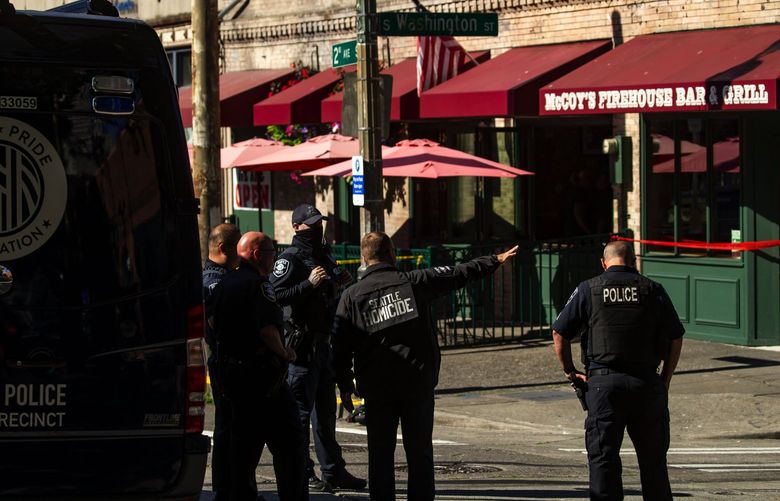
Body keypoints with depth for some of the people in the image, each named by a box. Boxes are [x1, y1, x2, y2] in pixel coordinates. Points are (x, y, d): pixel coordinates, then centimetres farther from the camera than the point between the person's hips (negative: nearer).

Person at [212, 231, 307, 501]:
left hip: (230, 371, 9)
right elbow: (267, 329, -24)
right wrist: (284, 352, -10)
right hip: (262, 374, -9)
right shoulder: (258, 284, -14)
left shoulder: (223, 285, 13)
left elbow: (217, 329, 21)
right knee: (288, 441, -4)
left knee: (243, 441, 13)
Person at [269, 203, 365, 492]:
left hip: (322, 341, 9)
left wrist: (339, 284, 11)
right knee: (301, 409, -6)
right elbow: (275, 296, -21)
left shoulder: (324, 256, 18)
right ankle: (301, 474, -3)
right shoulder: (289, 259, -10)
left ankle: (333, 471, 21)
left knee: (325, 409, 14)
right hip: (302, 342, -9)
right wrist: (309, 284, -25)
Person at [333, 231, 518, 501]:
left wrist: (345, 387, 9)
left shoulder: (351, 296, 0)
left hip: (376, 388, 0)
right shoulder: (413, 281, -1)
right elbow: (459, 274, 8)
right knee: (419, 453, 6)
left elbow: (341, 348, 0)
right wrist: (495, 260, 21)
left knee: (380, 455, 6)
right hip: (418, 383, 0)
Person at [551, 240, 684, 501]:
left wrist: (570, 372, 11)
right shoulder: (652, 290, 6)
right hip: (647, 385, 1)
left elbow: (559, 334, 3)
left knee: (603, 460, 3)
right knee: (653, 461, 9)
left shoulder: (588, 290, 4)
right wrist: (665, 379, 13)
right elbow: (676, 338, 6)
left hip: (603, 383, -1)